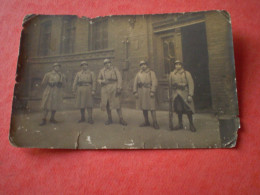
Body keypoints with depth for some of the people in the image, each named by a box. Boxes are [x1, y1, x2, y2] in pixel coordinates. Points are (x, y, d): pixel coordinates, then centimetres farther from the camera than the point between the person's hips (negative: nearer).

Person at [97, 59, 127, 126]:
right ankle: (109, 119, 19)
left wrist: (119, 88, -13)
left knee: (117, 103, -5)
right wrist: (102, 81, -7)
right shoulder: (102, 71, 12)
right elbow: (98, 79, 17)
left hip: (113, 88, -3)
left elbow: (119, 78, -3)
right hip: (105, 89, 4)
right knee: (106, 104, 6)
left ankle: (121, 119, 0)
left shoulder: (115, 69, 3)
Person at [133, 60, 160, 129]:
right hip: (141, 92, 5)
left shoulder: (151, 73, 1)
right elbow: (135, 83, 12)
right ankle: (146, 122, 21)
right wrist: (135, 92, 2)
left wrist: (152, 92, -17)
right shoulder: (138, 74, 14)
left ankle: (155, 122, -3)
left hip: (149, 92, -5)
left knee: (152, 108, -7)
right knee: (143, 108, 10)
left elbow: (155, 82, -8)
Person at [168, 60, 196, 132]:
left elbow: (191, 84, -6)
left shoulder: (186, 73, 0)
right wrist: (170, 96, 11)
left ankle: (191, 125, 11)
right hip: (176, 95, 3)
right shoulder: (172, 74, 9)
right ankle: (180, 124, 23)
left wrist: (190, 95, -14)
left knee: (188, 110, -1)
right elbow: (170, 85, 13)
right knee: (178, 110, 9)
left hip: (185, 94, -3)